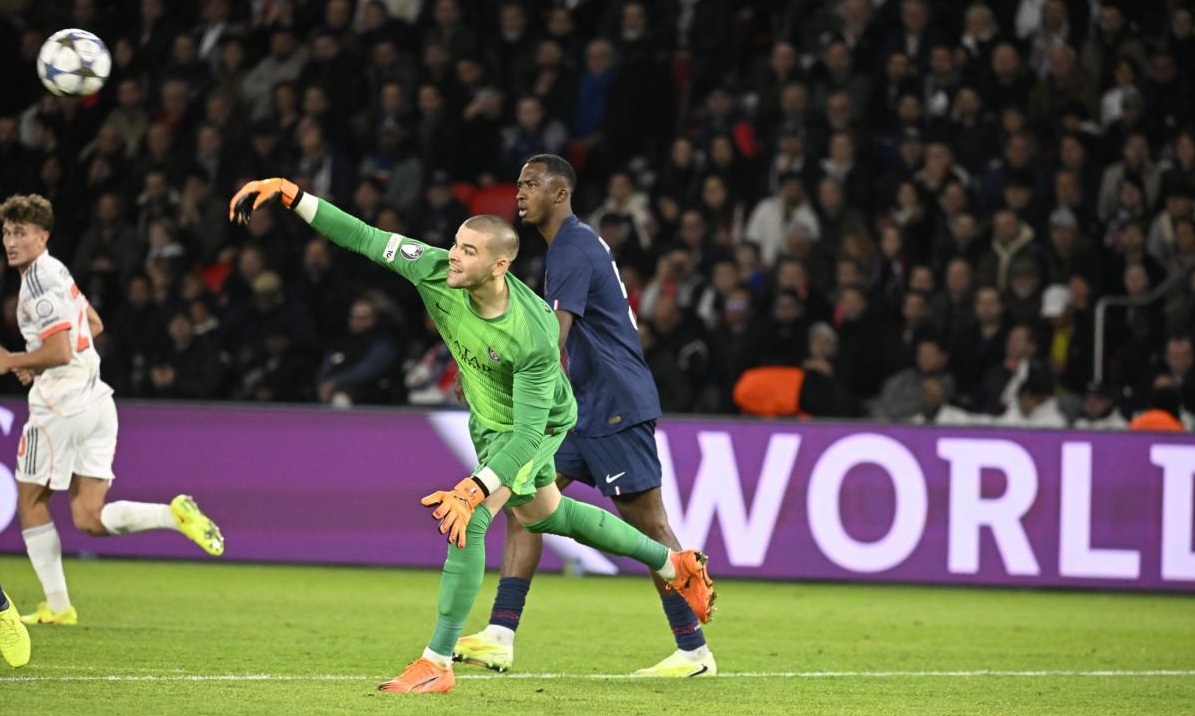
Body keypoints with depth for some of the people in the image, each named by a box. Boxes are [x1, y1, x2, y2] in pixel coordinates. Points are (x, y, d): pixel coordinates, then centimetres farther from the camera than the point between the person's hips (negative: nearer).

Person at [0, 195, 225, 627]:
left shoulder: (40, 280, -15)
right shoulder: (55, 271, 17)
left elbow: (60, 351, -23)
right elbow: (94, 325, 30)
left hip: (61, 406, -9)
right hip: (96, 401, 9)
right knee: (89, 519, 5)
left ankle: (58, 605, 10)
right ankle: (175, 514, -13)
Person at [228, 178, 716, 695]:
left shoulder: (533, 336, -42)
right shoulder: (437, 271, -28)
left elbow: (527, 433, -40)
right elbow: (364, 238, -21)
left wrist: (472, 491, -50)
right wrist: (287, 193, -28)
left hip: (538, 424, -8)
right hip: (488, 419, 8)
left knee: (468, 521, -22)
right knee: (539, 513, 27)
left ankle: (438, 663, -11)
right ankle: (672, 565, 46)